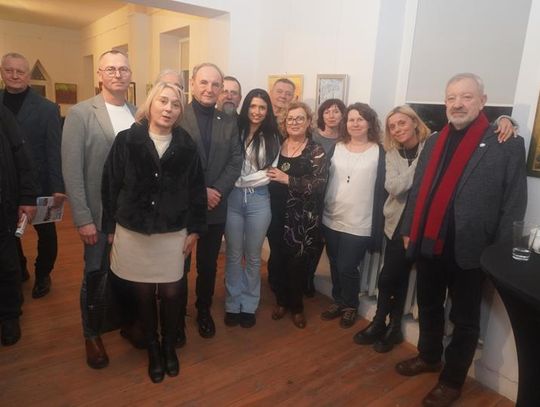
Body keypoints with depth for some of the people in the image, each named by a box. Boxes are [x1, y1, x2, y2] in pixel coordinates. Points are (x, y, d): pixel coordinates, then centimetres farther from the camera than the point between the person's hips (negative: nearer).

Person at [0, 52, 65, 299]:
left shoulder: (47, 108, -7)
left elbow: (55, 150, -10)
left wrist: (58, 187, -16)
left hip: (39, 185, -3)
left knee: (46, 234, 11)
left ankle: (43, 275, 32)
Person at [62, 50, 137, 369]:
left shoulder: (139, 115, 4)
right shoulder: (80, 113, -7)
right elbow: (72, 170, -10)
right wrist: (83, 219, -13)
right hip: (100, 214, -3)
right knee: (95, 277, 12)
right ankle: (92, 335, 34)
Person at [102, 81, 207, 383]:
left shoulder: (187, 146, -3)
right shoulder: (127, 140, -4)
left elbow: (196, 189, 1)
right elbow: (110, 185, -1)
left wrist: (195, 229, 0)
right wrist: (111, 227, 1)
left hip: (173, 233, 0)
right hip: (133, 232, 0)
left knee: (171, 293, 7)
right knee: (144, 294, 12)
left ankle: (170, 346, 34)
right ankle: (153, 349, 35)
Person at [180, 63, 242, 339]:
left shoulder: (229, 123, 6)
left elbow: (236, 162, 0)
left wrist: (217, 192, -13)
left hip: (215, 207, 3)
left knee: (208, 265, 17)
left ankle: (204, 311, 38)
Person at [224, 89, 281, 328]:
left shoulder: (272, 138, 3)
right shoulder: (235, 131, 2)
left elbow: (271, 173, -2)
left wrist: (243, 181, -8)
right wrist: (233, 184, -10)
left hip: (258, 200, 0)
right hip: (233, 198, 0)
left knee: (253, 256, 12)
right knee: (234, 255, 11)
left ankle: (249, 305, 28)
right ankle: (233, 304, 27)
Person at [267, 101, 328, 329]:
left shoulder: (316, 152, -3)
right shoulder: (276, 146, 8)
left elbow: (318, 184, -15)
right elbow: (268, 174, 17)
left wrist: (287, 179, -20)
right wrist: (269, 177, -4)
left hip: (303, 219, -3)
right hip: (277, 215, 3)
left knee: (298, 263, 4)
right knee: (276, 261, 7)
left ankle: (297, 306, 28)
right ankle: (281, 301, 31)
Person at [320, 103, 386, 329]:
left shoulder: (379, 152, -4)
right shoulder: (336, 148, 6)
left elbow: (382, 189, -5)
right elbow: (325, 180, 7)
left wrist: (377, 227, -8)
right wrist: (320, 212, 4)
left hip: (359, 224, -4)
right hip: (331, 219, 4)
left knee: (347, 268, 2)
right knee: (335, 265, 15)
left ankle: (350, 305, 28)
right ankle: (338, 301, 36)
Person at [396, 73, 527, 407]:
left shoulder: (508, 145, -8)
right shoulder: (434, 142, 8)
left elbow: (514, 206, -8)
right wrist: (409, 230, 10)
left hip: (469, 250, -5)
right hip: (429, 244, 5)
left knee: (464, 319, 13)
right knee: (428, 308, 21)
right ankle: (429, 357, 44)